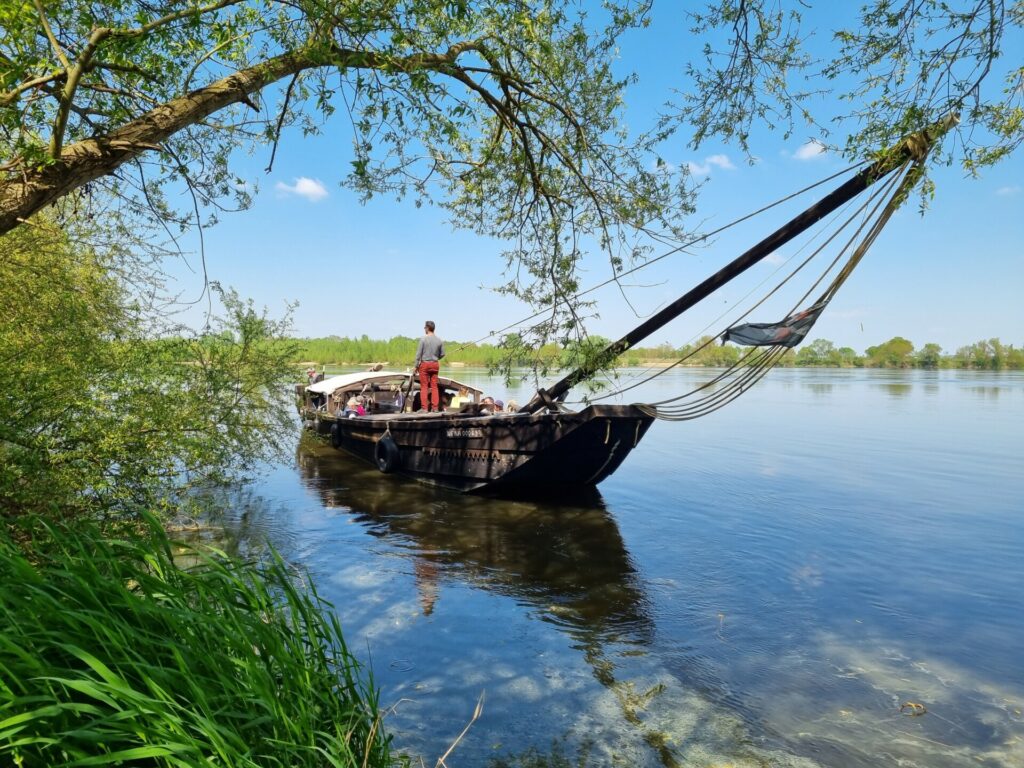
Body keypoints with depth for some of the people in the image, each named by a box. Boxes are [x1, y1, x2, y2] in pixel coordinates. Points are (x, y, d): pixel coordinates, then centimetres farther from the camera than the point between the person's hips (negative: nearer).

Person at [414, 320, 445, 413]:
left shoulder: (423, 339, -10)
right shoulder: (439, 340, 1)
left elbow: (418, 354, -9)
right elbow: (442, 354, 8)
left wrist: (416, 366, -1)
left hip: (424, 364, -3)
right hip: (435, 364, 3)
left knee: (424, 387, 1)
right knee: (434, 386, 7)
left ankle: (424, 407, 0)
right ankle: (435, 407, 7)